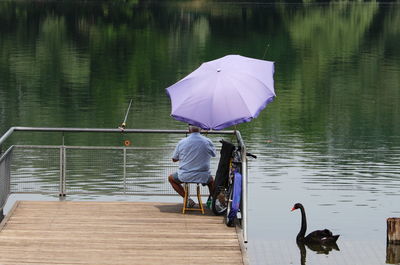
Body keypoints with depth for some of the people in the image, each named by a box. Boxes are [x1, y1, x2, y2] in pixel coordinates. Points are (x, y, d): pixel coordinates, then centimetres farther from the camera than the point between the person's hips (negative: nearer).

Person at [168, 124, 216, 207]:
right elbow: (213, 154, 13)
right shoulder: (208, 141, -7)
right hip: (203, 177, 2)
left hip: (185, 177, -2)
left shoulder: (181, 142, -8)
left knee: (171, 178, 27)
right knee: (211, 180, 36)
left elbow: (174, 159, 5)